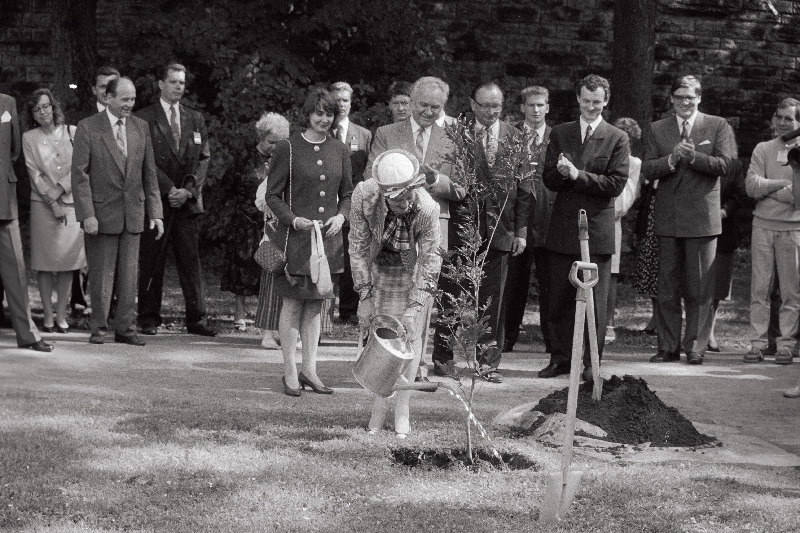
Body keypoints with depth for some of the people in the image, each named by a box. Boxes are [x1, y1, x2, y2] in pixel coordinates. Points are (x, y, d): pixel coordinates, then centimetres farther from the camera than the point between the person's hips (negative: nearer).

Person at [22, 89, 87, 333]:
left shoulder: (72, 132, 5)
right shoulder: (29, 138, 4)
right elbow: (35, 173, -2)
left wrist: (59, 191, -10)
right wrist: (53, 203, -9)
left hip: (71, 202, 1)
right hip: (43, 205, -1)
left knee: (68, 261, 0)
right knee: (44, 262, -2)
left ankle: (61, 315, 5)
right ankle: (48, 316, 2)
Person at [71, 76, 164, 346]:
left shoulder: (140, 127, 8)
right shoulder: (88, 128, -5)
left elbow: (149, 173, 10)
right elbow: (79, 174, -8)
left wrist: (155, 213, 4)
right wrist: (87, 214, -15)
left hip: (133, 213, 4)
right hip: (102, 212, -4)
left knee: (129, 275, 5)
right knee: (101, 274, 2)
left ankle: (125, 328, 12)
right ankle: (99, 328, 13)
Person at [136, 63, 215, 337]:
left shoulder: (195, 119, 15)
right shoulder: (144, 118, 1)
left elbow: (203, 158, 11)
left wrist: (189, 190, -4)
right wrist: (169, 189, -12)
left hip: (188, 201, 3)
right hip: (155, 200, -3)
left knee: (191, 261, 2)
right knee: (151, 264, 0)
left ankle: (196, 319, 5)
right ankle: (149, 319, 7)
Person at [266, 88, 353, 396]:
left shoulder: (339, 151, 9)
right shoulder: (288, 150, -4)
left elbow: (347, 193, 16)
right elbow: (272, 195, -2)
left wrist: (341, 215, -3)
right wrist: (294, 220, -16)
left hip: (328, 238, 4)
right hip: (295, 238, -4)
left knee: (316, 302, 8)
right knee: (293, 302, -2)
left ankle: (309, 369, 14)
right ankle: (290, 372, 4)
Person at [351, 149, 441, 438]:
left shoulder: (427, 209, -35)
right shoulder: (364, 196, -31)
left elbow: (430, 260, -25)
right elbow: (358, 247, -17)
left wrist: (414, 308, -28)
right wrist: (364, 296, -18)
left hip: (413, 270, -1)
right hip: (378, 267, 1)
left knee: (411, 335, -4)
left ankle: (402, 409, 7)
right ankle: (379, 405, 15)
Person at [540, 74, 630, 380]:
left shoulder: (617, 139, 1)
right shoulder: (560, 134, 11)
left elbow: (616, 184, -8)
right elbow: (549, 180, 6)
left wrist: (577, 175, -15)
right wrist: (561, 172, -17)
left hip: (597, 229, -3)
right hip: (562, 228, 3)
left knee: (595, 301, 1)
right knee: (559, 300, 7)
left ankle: (591, 363, 8)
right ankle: (560, 358, 16)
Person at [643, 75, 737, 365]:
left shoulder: (718, 126, 4)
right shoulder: (658, 129, 11)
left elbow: (724, 164, -7)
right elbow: (647, 169, 1)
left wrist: (693, 157, -20)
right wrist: (672, 159, -16)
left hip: (702, 217, -3)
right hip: (667, 218, 3)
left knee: (699, 289, -1)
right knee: (667, 287, 6)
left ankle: (695, 347, 5)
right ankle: (668, 346, 12)